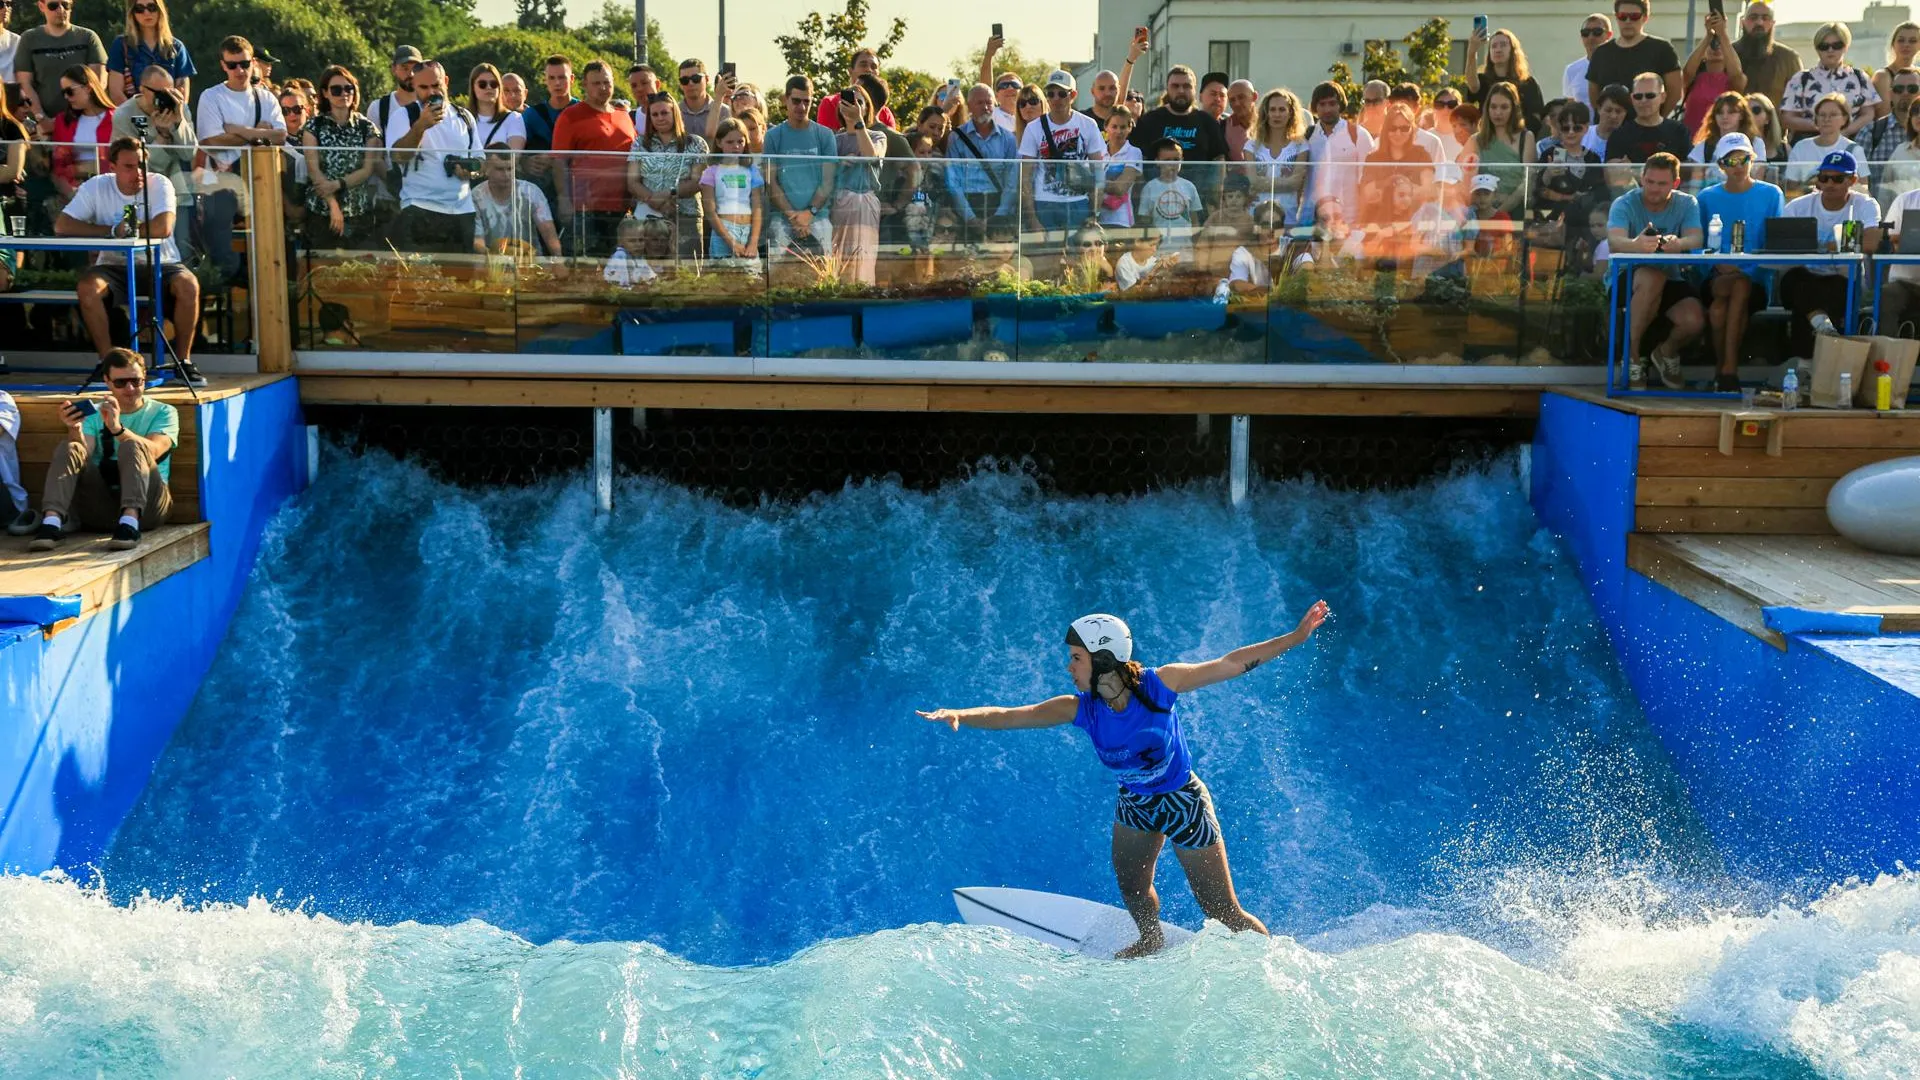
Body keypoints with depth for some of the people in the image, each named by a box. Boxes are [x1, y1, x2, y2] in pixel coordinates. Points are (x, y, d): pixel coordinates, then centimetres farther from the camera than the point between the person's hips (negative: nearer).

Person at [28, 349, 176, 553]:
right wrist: (76, 430, -22)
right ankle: (52, 521, -37)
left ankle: (130, 521, -48)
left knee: (132, 447, -26)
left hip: (147, 505, -2)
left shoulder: (163, 412, 10)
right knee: (67, 448, -17)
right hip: (100, 505, 3)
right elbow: (82, 454, -2)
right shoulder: (95, 414, 17)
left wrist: (117, 428, -27)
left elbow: (153, 451, -12)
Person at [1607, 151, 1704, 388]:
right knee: (1652, 278, -38)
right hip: (1626, 279, -3)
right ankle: (1632, 357, -22)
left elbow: (1696, 240, -18)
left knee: (1694, 320, -27)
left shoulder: (1687, 204, 1)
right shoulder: (1625, 204, -8)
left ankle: (1667, 352, 11)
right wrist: (1636, 244, -54)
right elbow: (1614, 241, -29)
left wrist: (1678, 244, -44)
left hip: (1671, 281, 3)